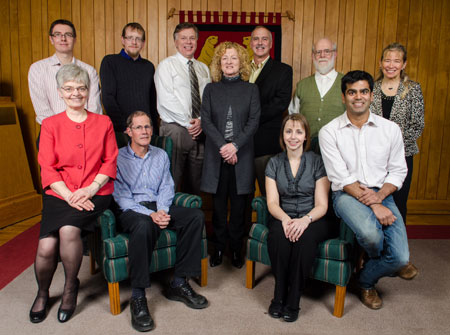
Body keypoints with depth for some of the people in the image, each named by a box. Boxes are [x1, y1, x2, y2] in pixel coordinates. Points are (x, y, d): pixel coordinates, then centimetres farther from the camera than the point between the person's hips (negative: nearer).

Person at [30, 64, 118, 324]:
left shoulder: (103, 123, 10)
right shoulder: (50, 124, 9)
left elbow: (110, 162, 5)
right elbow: (47, 168, 3)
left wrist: (91, 189, -11)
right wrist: (70, 196, -12)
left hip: (95, 194, -1)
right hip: (59, 195, 1)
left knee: (69, 230, -29)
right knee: (46, 247, -19)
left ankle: (71, 287, 0)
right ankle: (42, 294, 16)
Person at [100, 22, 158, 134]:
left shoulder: (149, 66, 14)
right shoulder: (110, 61, 2)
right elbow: (108, 98, -7)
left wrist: (154, 128, 6)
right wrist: (124, 127, -14)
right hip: (120, 130, -3)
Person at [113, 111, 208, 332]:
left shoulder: (161, 155, 15)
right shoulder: (119, 158, 1)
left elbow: (166, 188, 9)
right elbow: (122, 197, -8)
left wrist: (162, 211, -12)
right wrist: (150, 214, -20)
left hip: (159, 208, 5)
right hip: (132, 211, -4)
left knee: (196, 216, -21)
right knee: (144, 225, -40)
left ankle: (178, 283, -14)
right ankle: (138, 297, -28)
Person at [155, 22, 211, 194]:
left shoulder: (203, 68, 17)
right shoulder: (166, 65, 2)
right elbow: (166, 101, -8)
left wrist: (201, 121, -7)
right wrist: (188, 122, -11)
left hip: (200, 130, 5)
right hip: (175, 130, -5)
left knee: (195, 181, 8)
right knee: (171, 181, -6)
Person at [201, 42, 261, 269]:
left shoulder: (251, 89, 8)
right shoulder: (211, 89, 10)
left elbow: (254, 121, -1)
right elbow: (206, 120, 0)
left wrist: (235, 145, -14)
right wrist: (222, 146, -13)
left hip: (241, 154, 0)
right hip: (216, 154, 1)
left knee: (239, 203, 3)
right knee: (219, 203, 5)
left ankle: (236, 248, 16)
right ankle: (219, 247, 17)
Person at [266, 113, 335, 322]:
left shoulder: (317, 162, -1)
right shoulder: (274, 163, 6)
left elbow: (321, 205, -6)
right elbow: (272, 202, -2)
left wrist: (305, 220, -28)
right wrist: (285, 219, -24)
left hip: (313, 219, -1)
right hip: (283, 217, 2)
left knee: (305, 236, -34)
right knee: (278, 233, -32)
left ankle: (293, 301, -21)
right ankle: (279, 296, -16)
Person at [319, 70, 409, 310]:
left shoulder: (390, 129, 7)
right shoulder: (329, 132, -2)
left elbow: (398, 171, 7)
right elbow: (341, 178, -9)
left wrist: (379, 196, -13)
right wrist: (374, 207, -18)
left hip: (382, 194, 3)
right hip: (347, 194, -2)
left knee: (400, 258, -16)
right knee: (370, 234, -33)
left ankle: (366, 282, 21)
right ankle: (381, 262, 10)